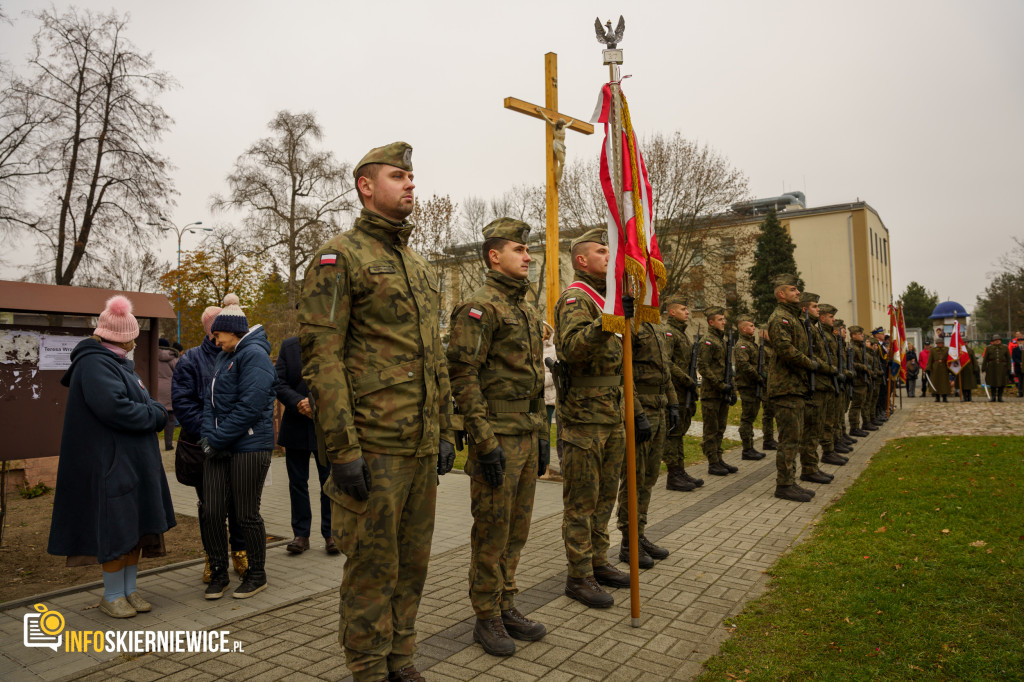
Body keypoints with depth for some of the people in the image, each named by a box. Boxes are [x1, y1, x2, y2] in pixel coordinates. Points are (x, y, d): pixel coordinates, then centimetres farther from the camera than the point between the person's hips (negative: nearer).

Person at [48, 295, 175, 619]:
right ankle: (112, 595, 14)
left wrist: (155, 411, -4)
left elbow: (144, 401, 16)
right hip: (110, 462, -10)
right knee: (116, 529, -1)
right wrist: (155, 415, -14)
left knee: (137, 525, 13)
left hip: (134, 461, 10)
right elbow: (114, 408, -27)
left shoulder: (118, 363, 17)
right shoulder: (94, 364, -15)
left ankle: (130, 588, 23)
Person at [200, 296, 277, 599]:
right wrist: (208, 436, -1)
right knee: (211, 513, 5)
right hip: (219, 448, 8)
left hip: (249, 447, -8)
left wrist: (219, 439, -14)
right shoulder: (223, 358, 19)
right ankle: (218, 574, 22)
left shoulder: (254, 355, -11)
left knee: (246, 515, 3)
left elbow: (250, 406, -19)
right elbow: (210, 401, 15)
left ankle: (257, 574, 21)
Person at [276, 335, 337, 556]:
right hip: (295, 427, 2)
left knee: (329, 482, 4)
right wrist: (298, 403, -17)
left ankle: (330, 534, 16)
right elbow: (278, 383, -2)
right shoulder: (289, 345, 5)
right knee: (297, 482, 9)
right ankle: (301, 534, 19)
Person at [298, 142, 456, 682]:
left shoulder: (419, 267, 18)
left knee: (412, 560, 15)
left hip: (422, 446, 7)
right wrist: (342, 449, -18)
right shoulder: (340, 256, -5)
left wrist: (445, 432, 15)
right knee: (371, 563, 4)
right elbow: (320, 356, -14)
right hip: (374, 447, -7)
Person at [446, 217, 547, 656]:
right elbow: (462, 376, -17)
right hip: (497, 437, -8)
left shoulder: (528, 311, 16)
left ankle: (507, 607, 29)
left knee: (516, 529, 15)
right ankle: (487, 619, 17)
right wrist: (485, 443, -20)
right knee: (491, 532, 2)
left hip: (527, 437, 8)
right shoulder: (479, 307, -11)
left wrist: (542, 438, 18)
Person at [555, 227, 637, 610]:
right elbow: (572, 345, -30)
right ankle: (579, 578, 10)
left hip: (613, 418, 9)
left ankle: (598, 563, 29)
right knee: (581, 502, 0)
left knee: (605, 496, 16)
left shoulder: (608, 301, 20)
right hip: (583, 417, -9)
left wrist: (637, 412, 19)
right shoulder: (575, 298, -9)